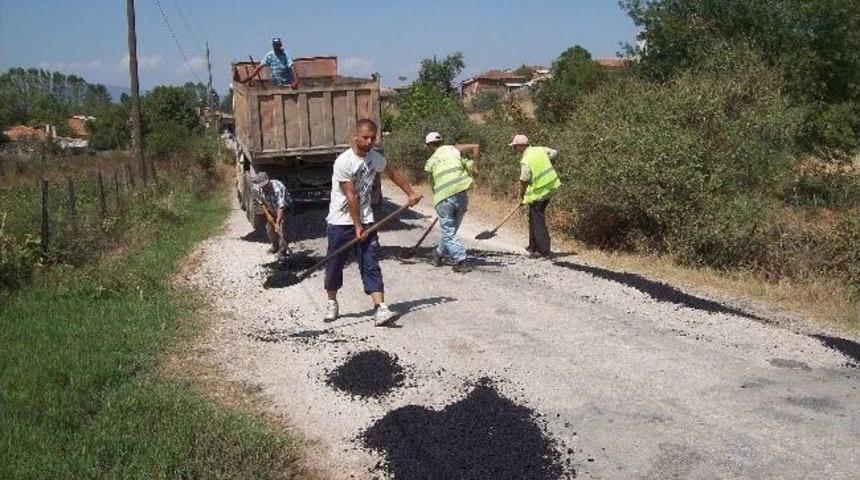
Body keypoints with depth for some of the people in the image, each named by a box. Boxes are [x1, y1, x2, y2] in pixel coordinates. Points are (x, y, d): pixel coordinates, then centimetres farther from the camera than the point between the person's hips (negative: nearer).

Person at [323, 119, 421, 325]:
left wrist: (411, 193, 16)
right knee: (335, 265, 8)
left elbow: (393, 173, 21)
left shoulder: (375, 158, 2)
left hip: (365, 221, 4)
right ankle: (332, 303, 29)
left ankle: (380, 308, -11)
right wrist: (357, 227, -16)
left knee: (371, 265, -5)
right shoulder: (344, 162, -18)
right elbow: (351, 197, -18)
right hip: (341, 222, -4)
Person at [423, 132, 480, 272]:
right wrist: (475, 166, 7)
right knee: (450, 230, 21)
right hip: (461, 196, 3)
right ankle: (439, 255, 37)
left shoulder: (430, 162, 10)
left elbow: (433, 183, 14)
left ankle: (462, 261, -6)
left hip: (443, 199, -2)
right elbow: (476, 147, 2)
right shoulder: (453, 149, 10)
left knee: (448, 233, 5)